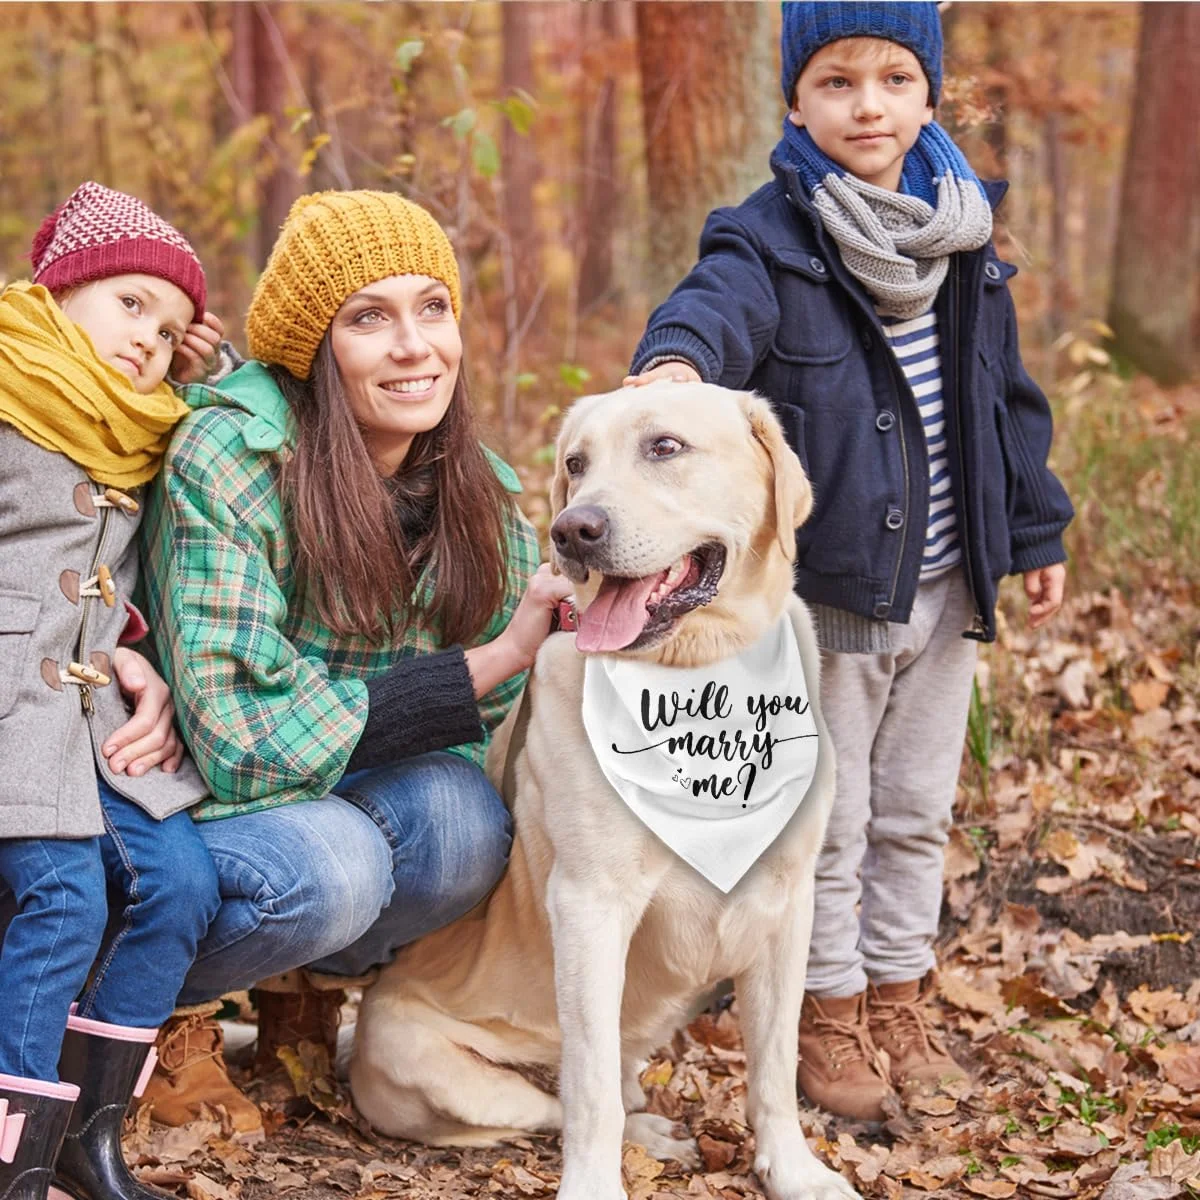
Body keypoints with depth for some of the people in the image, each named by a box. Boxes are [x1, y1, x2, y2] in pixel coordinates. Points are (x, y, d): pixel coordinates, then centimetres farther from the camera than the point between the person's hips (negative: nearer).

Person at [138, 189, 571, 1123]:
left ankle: (312, 979, 4)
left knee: (465, 819, -28)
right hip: (196, 800, -4)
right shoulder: (227, 460, -21)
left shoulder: (481, 492, -4)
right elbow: (245, 736, -26)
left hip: (361, 790, 5)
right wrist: (487, 665, -27)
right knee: (328, 869, -35)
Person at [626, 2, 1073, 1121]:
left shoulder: (965, 242, 5)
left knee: (916, 812, 17)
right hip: (825, 593, -5)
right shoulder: (772, 238, -12)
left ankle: (899, 992, 33)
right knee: (827, 819, 6)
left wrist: (1035, 531, 14)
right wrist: (676, 357, -57)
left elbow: (1007, 397, 13)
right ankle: (829, 1011, 23)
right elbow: (718, 304, -34)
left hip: (944, 589, 5)